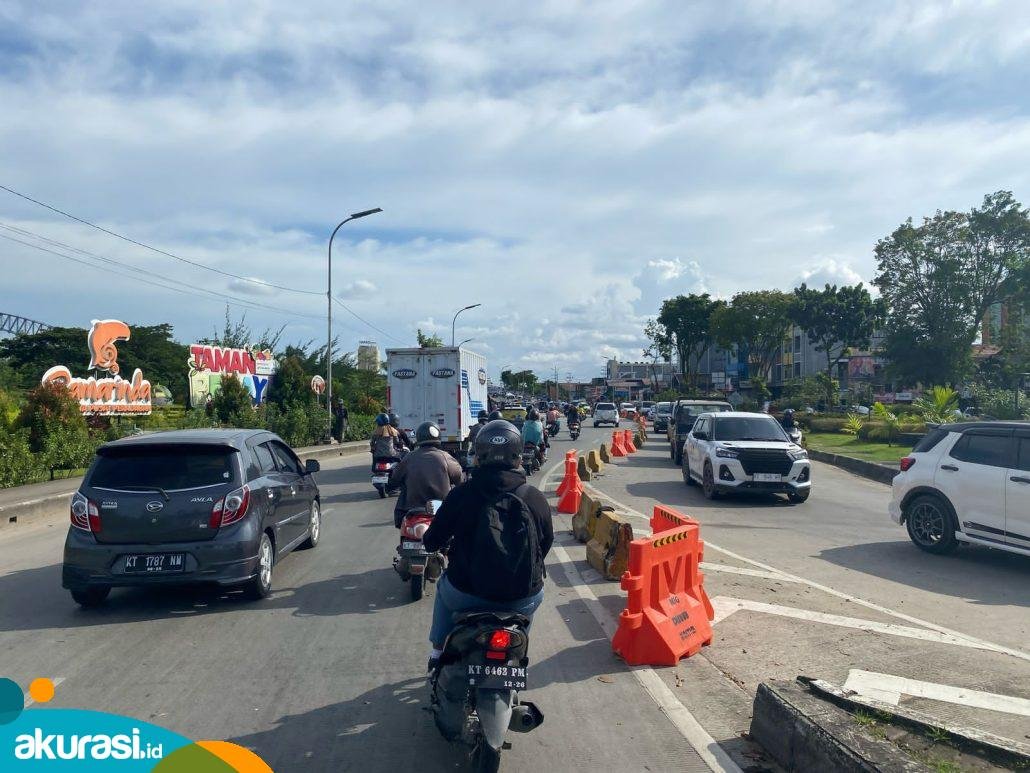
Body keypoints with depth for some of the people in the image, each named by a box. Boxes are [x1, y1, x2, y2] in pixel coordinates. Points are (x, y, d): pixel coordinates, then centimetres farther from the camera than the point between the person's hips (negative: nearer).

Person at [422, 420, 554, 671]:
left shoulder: (461, 494, -11)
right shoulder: (536, 498, -8)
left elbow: (432, 541, -2)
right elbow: (546, 544, 6)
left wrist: (431, 541, 22)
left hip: (466, 597, 0)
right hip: (522, 600, 1)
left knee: (444, 586, 34)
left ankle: (438, 650, 43)